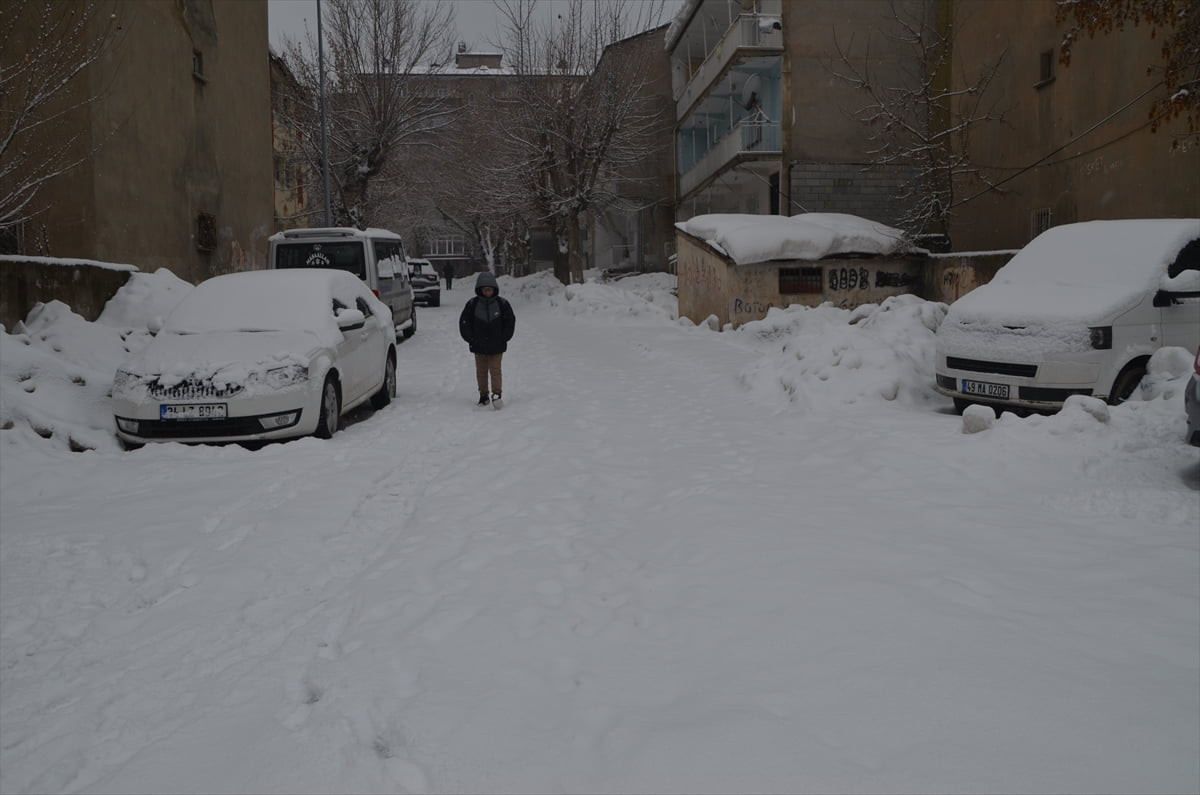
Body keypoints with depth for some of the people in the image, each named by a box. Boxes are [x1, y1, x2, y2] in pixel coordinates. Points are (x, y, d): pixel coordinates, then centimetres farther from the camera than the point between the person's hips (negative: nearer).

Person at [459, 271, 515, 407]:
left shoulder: (502, 304, -3)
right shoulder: (472, 304, -3)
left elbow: (510, 321, 6)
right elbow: (464, 322, 4)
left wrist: (503, 338, 0)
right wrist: (471, 339, -2)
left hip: (496, 345, -2)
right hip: (479, 345, 2)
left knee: (495, 369, -6)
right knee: (481, 371, 9)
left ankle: (497, 394, -6)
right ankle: (483, 395, 19)